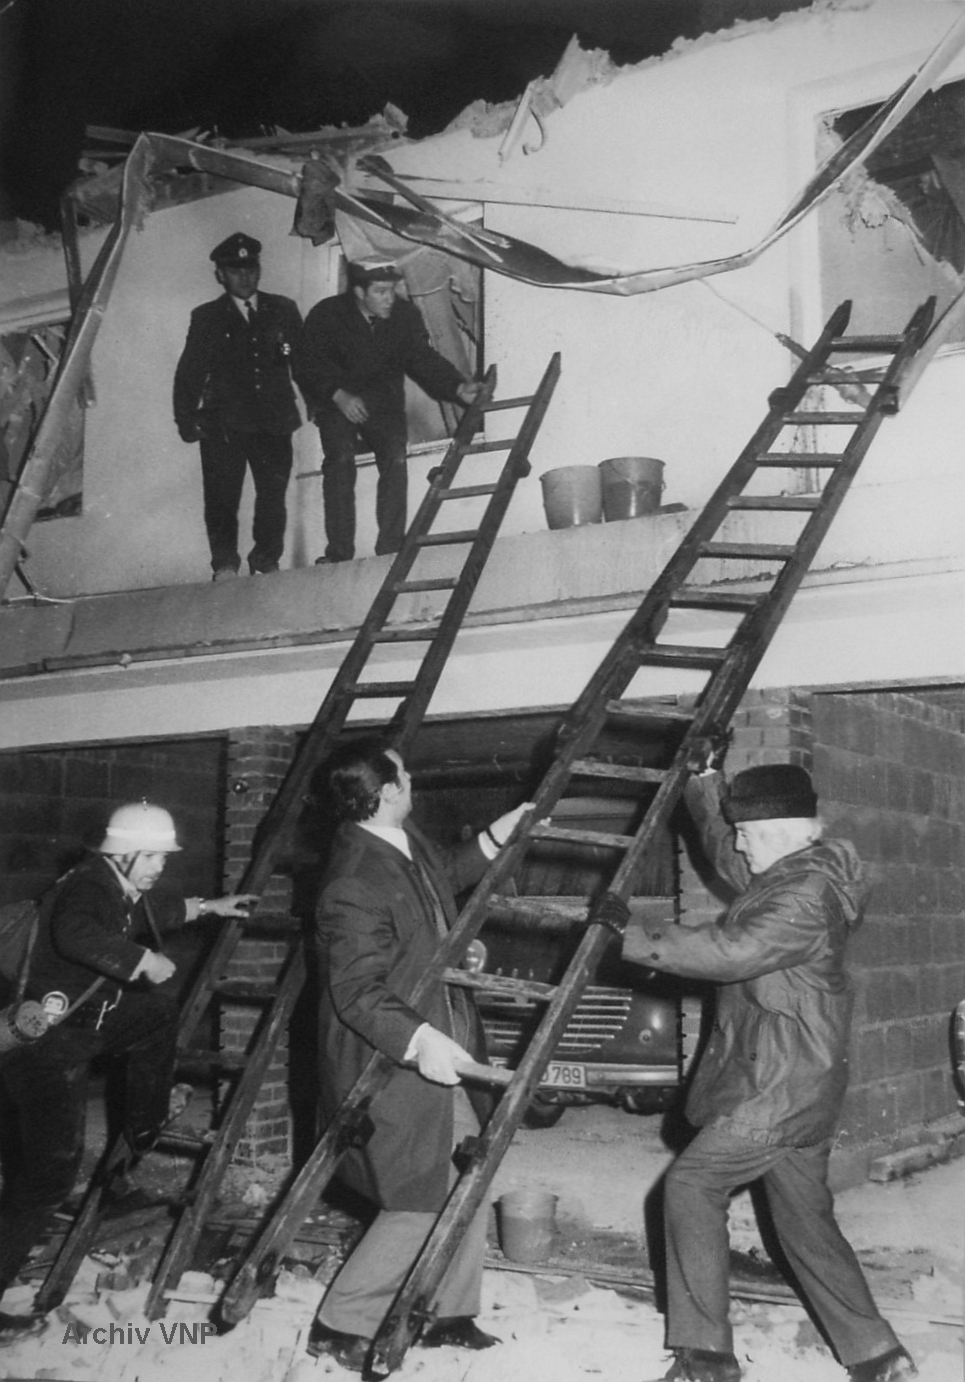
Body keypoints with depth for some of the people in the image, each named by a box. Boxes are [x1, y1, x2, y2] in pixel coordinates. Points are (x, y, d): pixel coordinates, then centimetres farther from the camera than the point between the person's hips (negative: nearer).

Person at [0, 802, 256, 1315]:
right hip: (47, 1045, -9)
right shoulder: (86, 886, -21)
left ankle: (144, 1125, 36)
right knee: (51, 1168, -8)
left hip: (86, 1021, 9)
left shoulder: (119, 890, 7)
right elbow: (75, 935, -43)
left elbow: (149, 915, 30)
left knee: (160, 1009, 23)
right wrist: (143, 960, -37)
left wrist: (206, 907, 28)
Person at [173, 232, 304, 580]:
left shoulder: (283, 310, 14)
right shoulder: (207, 317, 11)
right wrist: (186, 420, 0)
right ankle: (224, 565, -2)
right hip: (223, 423, -1)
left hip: (273, 421, 1)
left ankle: (265, 565, 6)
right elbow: (188, 374, 9)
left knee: (273, 495, -5)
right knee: (222, 496, -8)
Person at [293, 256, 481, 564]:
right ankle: (339, 552, -20)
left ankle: (391, 547, -15)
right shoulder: (326, 315, -12)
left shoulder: (406, 316, -5)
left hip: (383, 400, 2)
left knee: (395, 459, -19)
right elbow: (307, 364, -12)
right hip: (337, 400, -2)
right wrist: (338, 395, -26)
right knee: (340, 459, -22)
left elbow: (424, 359, -9)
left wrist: (458, 387, -25)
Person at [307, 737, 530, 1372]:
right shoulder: (355, 886, -27)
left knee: (467, 1182, 15)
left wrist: (495, 838, 18)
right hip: (390, 1066, -10)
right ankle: (340, 1325, 15)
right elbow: (358, 993, -26)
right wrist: (419, 1040, -37)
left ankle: (450, 1314, 31)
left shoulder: (406, 843, 2)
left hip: (439, 1049, 10)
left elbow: (445, 876, 26)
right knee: (419, 1206, -2)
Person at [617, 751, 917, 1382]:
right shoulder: (795, 874, 10)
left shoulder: (806, 893, -21)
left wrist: (636, 938, -26)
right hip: (791, 1085, 10)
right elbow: (724, 853, 25)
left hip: (781, 1087, -10)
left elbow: (730, 952, -30)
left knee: (692, 1184, -4)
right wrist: (704, 778, 21)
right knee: (806, 1219, 15)